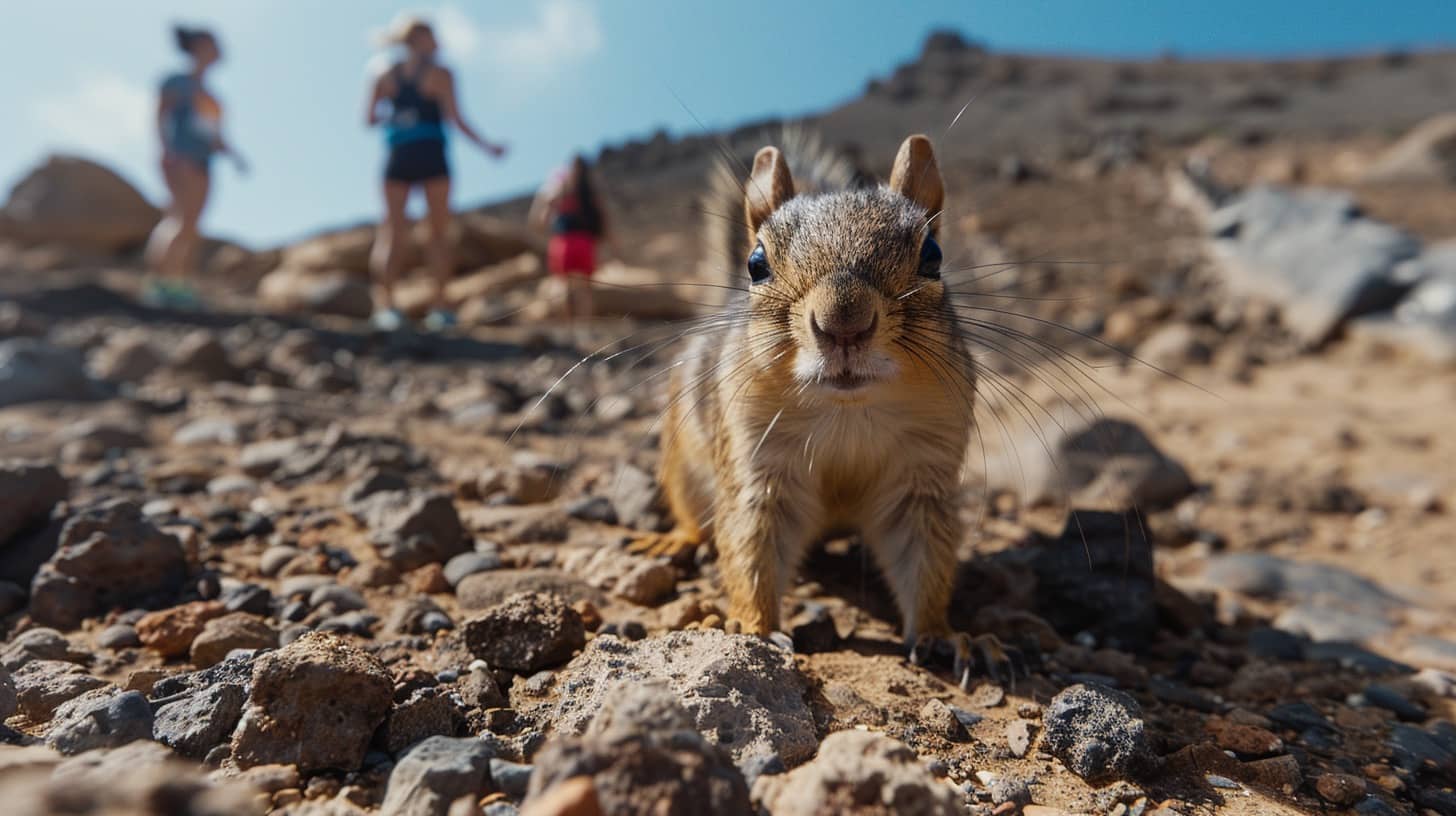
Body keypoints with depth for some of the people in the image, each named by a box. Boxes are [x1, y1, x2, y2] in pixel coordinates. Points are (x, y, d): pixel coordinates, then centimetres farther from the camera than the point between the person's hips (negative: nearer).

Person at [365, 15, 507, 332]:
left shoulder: (386, 76, 10)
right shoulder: (440, 74, -1)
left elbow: (369, 118, 7)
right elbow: (454, 119, -7)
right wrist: (488, 146, 0)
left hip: (398, 158, 3)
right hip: (432, 158, -3)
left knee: (393, 232, 5)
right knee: (439, 232, 3)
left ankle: (384, 303, -10)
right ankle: (439, 307, -2)